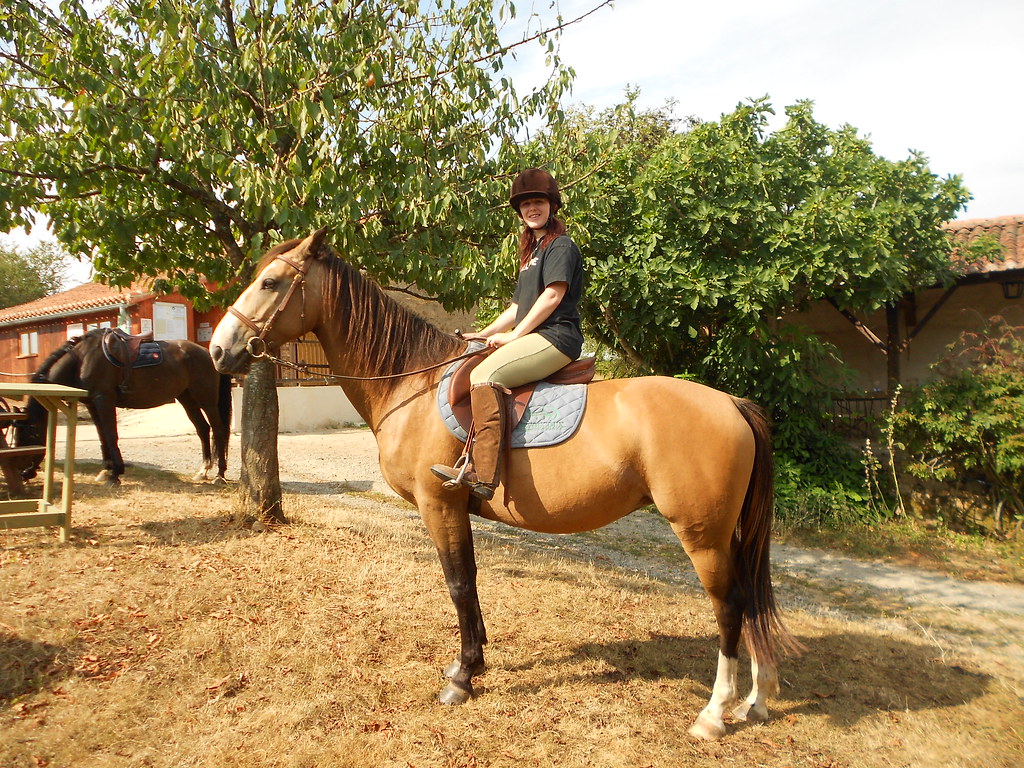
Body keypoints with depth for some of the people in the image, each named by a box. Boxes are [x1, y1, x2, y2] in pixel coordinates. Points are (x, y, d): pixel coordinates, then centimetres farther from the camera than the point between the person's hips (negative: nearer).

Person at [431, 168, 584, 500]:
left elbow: (552, 296, -15)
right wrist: (483, 334, 16)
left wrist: (513, 336, -13)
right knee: (470, 376, 4)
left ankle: (483, 475, -31)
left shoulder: (561, 245, -3)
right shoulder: (532, 252, 26)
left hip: (556, 337, -10)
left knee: (485, 375, -27)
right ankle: (469, 461, -2)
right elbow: (518, 307, 25)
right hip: (536, 339, 10)